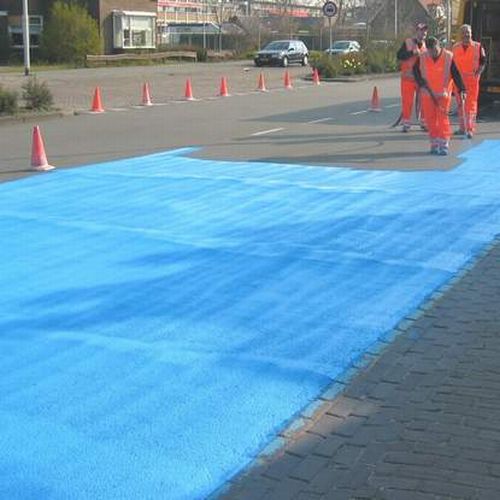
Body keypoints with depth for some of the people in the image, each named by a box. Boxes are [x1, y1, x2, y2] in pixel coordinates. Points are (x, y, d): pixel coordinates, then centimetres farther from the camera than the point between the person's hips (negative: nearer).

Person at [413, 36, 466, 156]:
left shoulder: (449, 57, -8)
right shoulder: (422, 58, -4)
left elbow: (456, 74, -10)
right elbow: (416, 71, 4)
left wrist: (462, 89, -19)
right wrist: (422, 84, -11)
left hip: (444, 93, -2)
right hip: (428, 94, 2)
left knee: (443, 117, -8)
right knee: (430, 119, 4)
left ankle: (444, 144, -5)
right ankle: (434, 144, 15)